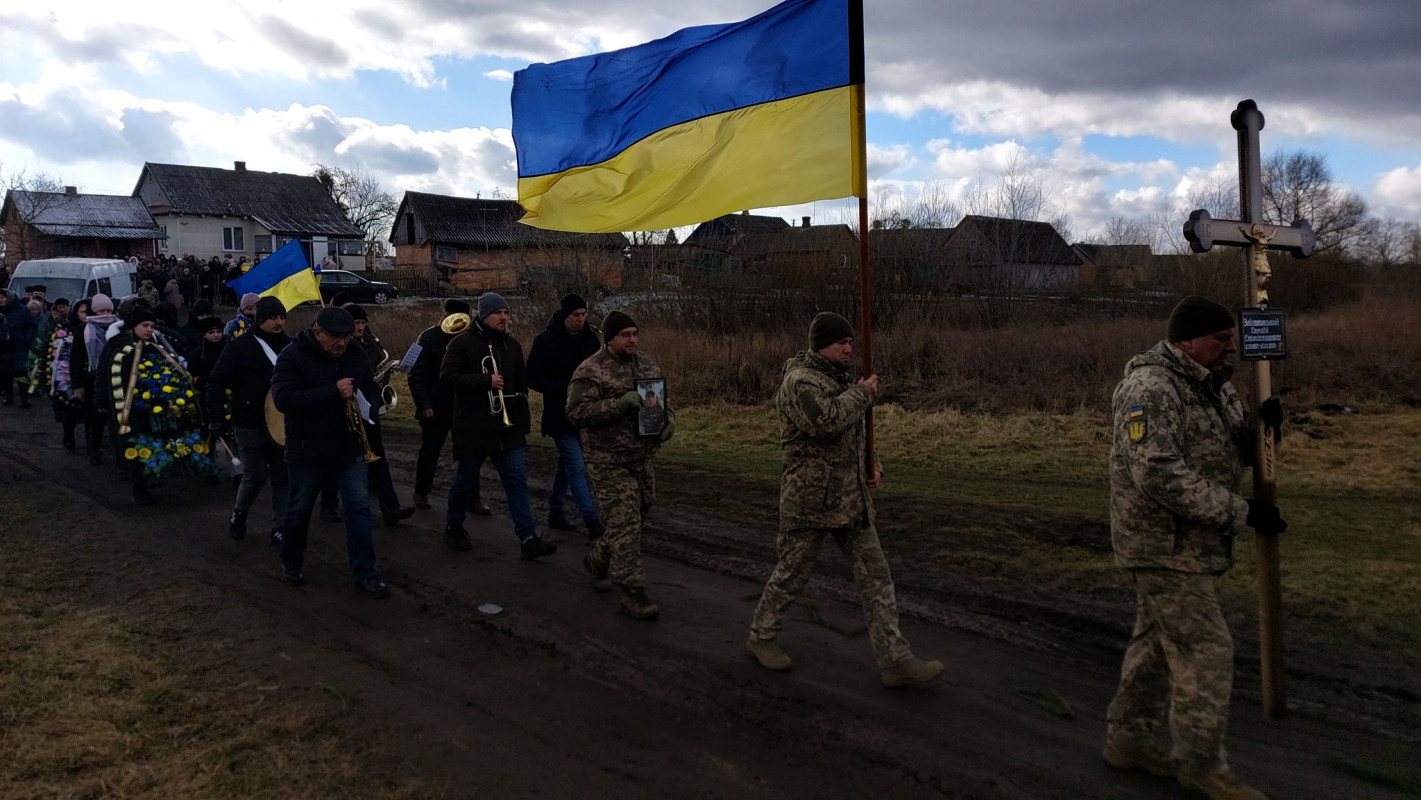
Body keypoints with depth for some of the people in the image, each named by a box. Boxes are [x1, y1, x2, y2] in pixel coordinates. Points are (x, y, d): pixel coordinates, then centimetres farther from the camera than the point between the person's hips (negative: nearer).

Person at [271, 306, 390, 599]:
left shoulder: (355, 356, 2)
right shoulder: (292, 357, -13)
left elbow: (371, 389, 17)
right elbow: (283, 399, -26)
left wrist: (370, 408, -7)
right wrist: (333, 392, -32)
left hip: (350, 448, 3)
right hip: (307, 450, -3)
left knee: (359, 507, -1)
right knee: (299, 511, 12)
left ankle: (365, 573, 5)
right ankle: (291, 563, 35)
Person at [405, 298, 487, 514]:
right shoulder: (429, 337, -7)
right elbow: (415, 374, -8)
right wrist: (424, 404, -15)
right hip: (436, 408, -2)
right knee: (429, 451, 12)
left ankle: (473, 499, 11)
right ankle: (421, 493, 30)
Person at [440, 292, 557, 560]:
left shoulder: (511, 345, 11)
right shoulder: (463, 343, -7)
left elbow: (521, 385, 19)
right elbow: (447, 376, -16)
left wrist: (524, 421, 14)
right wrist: (486, 380, -22)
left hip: (507, 428, 5)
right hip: (473, 429, -4)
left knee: (517, 480, -3)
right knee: (466, 479, 9)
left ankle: (528, 539, -5)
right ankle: (453, 528, 32)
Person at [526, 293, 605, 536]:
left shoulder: (590, 337, 5)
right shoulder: (546, 340, -12)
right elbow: (533, 379, -14)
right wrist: (567, 389, -23)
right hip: (560, 415, -6)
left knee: (568, 464, 17)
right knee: (577, 468, -9)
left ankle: (555, 513, 31)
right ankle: (594, 524, -9)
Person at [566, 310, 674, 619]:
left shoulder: (647, 364, 11)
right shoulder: (590, 371, -10)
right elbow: (577, 412, -20)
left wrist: (668, 418, 0)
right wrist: (621, 403, -27)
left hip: (643, 458, 7)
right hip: (609, 463, -7)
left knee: (635, 521, 17)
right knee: (625, 525, -9)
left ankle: (597, 560, 41)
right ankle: (632, 593, 0)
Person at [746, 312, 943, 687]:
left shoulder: (842, 379, 12)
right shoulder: (800, 381, -16)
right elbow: (826, 421, -34)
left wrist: (873, 463, 9)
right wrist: (862, 393, -20)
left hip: (851, 498, 8)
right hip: (811, 499, -8)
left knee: (875, 576, 4)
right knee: (791, 573, 8)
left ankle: (895, 660, 8)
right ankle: (760, 637, 30)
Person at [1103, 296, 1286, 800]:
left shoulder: (1214, 386, 11)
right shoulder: (1150, 389, -21)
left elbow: (1231, 452, 16)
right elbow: (1160, 475, -28)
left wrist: (1261, 427, -5)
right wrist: (1241, 512, -24)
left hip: (1193, 541, 10)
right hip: (1163, 543, -10)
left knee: (1160, 640, 17)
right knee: (1205, 648, -4)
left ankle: (1129, 738, 30)